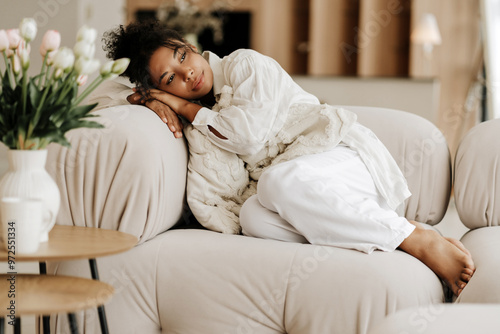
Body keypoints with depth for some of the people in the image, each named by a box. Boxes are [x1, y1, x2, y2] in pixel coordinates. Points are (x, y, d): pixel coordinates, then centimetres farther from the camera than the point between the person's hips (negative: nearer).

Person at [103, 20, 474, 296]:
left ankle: (417, 240, -33)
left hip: (346, 152, -5)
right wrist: (153, 100, 1)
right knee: (254, 216, -31)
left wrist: (185, 107, -3)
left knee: (278, 181, -40)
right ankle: (393, 229, -30)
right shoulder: (201, 109, 18)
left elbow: (251, 132, -14)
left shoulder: (244, 64, 0)